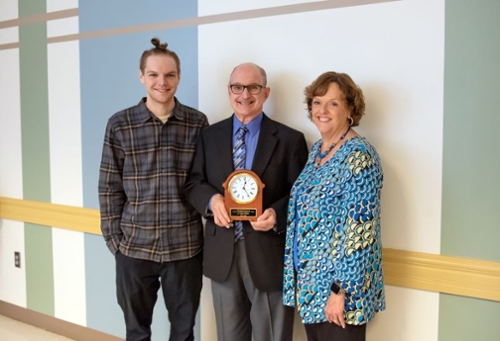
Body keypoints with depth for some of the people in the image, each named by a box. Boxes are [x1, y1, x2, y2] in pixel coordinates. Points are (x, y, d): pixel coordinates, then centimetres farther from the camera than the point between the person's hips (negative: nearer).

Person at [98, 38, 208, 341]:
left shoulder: (198, 123, -1)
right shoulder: (120, 125, -2)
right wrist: (113, 239, -2)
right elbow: (109, 188, 0)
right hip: (134, 246, 0)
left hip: (185, 246, 0)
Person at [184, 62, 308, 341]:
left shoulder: (290, 139, -2)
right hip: (223, 252, 3)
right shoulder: (210, 135, 8)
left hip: (269, 253, -3)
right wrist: (212, 199, -15)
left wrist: (277, 214, -23)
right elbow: (193, 183, 7)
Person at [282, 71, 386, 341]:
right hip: (310, 281, 8)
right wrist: (302, 282, 14)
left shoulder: (358, 156, -17)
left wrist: (341, 290, -21)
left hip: (340, 283, -8)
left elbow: (359, 230, -21)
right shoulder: (317, 149, 9)